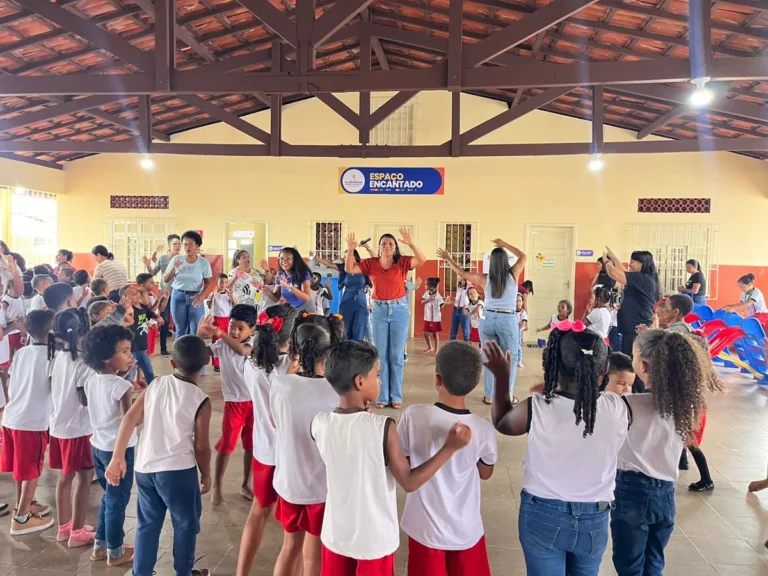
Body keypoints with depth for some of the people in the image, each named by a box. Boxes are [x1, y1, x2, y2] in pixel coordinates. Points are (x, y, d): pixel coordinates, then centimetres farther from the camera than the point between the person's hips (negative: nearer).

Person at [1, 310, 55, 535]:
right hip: (33, 421, -7)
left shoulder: (21, 353, 8)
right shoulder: (50, 355, -12)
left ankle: (23, 504, 38)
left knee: (21, 467, 22)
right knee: (32, 470, 7)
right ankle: (21, 518, 14)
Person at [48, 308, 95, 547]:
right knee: (84, 477, 3)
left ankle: (64, 527, 29)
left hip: (58, 424, 8)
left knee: (65, 476, 18)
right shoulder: (82, 361, -20)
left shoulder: (56, 356, 2)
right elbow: (85, 398, -20)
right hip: (77, 427, -8)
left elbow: (53, 388, 10)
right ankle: (76, 532, 10)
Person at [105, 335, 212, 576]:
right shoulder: (201, 401, -13)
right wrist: (206, 475, 8)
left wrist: (117, 458, 2)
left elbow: (129, 420, -3)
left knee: (147, 524, 20)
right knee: (186, 524, 16)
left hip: (145, 467, 5)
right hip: (178, 470, -4)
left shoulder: (156, 385, 0)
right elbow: (201, 446, -8)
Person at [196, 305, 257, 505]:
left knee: (251, 444, 12)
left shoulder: (253, 343, -11)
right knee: (226, 444, 6)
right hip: (233, 402, 0)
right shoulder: (222, 345, -5)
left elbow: (242, 350, -33)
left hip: (254, 401, 0)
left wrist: (219, 333, -40)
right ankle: (217, 485, 22)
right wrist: (200, 336, -31)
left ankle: (245, 485, 30)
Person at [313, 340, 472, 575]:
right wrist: (450, 448, -12)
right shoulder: (382, 427, -24)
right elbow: (409, 482, -16)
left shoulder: (319, 424, -12)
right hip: (375, 540, -3)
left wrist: (361, 409, 12)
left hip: (336, 536, 4)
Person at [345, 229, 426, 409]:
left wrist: (411, 243, -31)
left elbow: (422, 260, -18)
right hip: (379, 310, 2)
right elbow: (349, 269, -4)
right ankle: (382, 396, 14)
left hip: (399, 310, -1)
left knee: (397, 354, 5)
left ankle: (396, 396, 13)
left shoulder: (402, 262, -4)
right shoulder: (371, 263, 1)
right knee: (381, 354, 7)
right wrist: (350, 250, -18)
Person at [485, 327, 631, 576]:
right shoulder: (619, 408, -19)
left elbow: (501, 423, -2)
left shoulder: (536, 409, -24)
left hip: (542, 514, -2)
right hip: (594, 518, 2)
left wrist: (502, 379, 6)